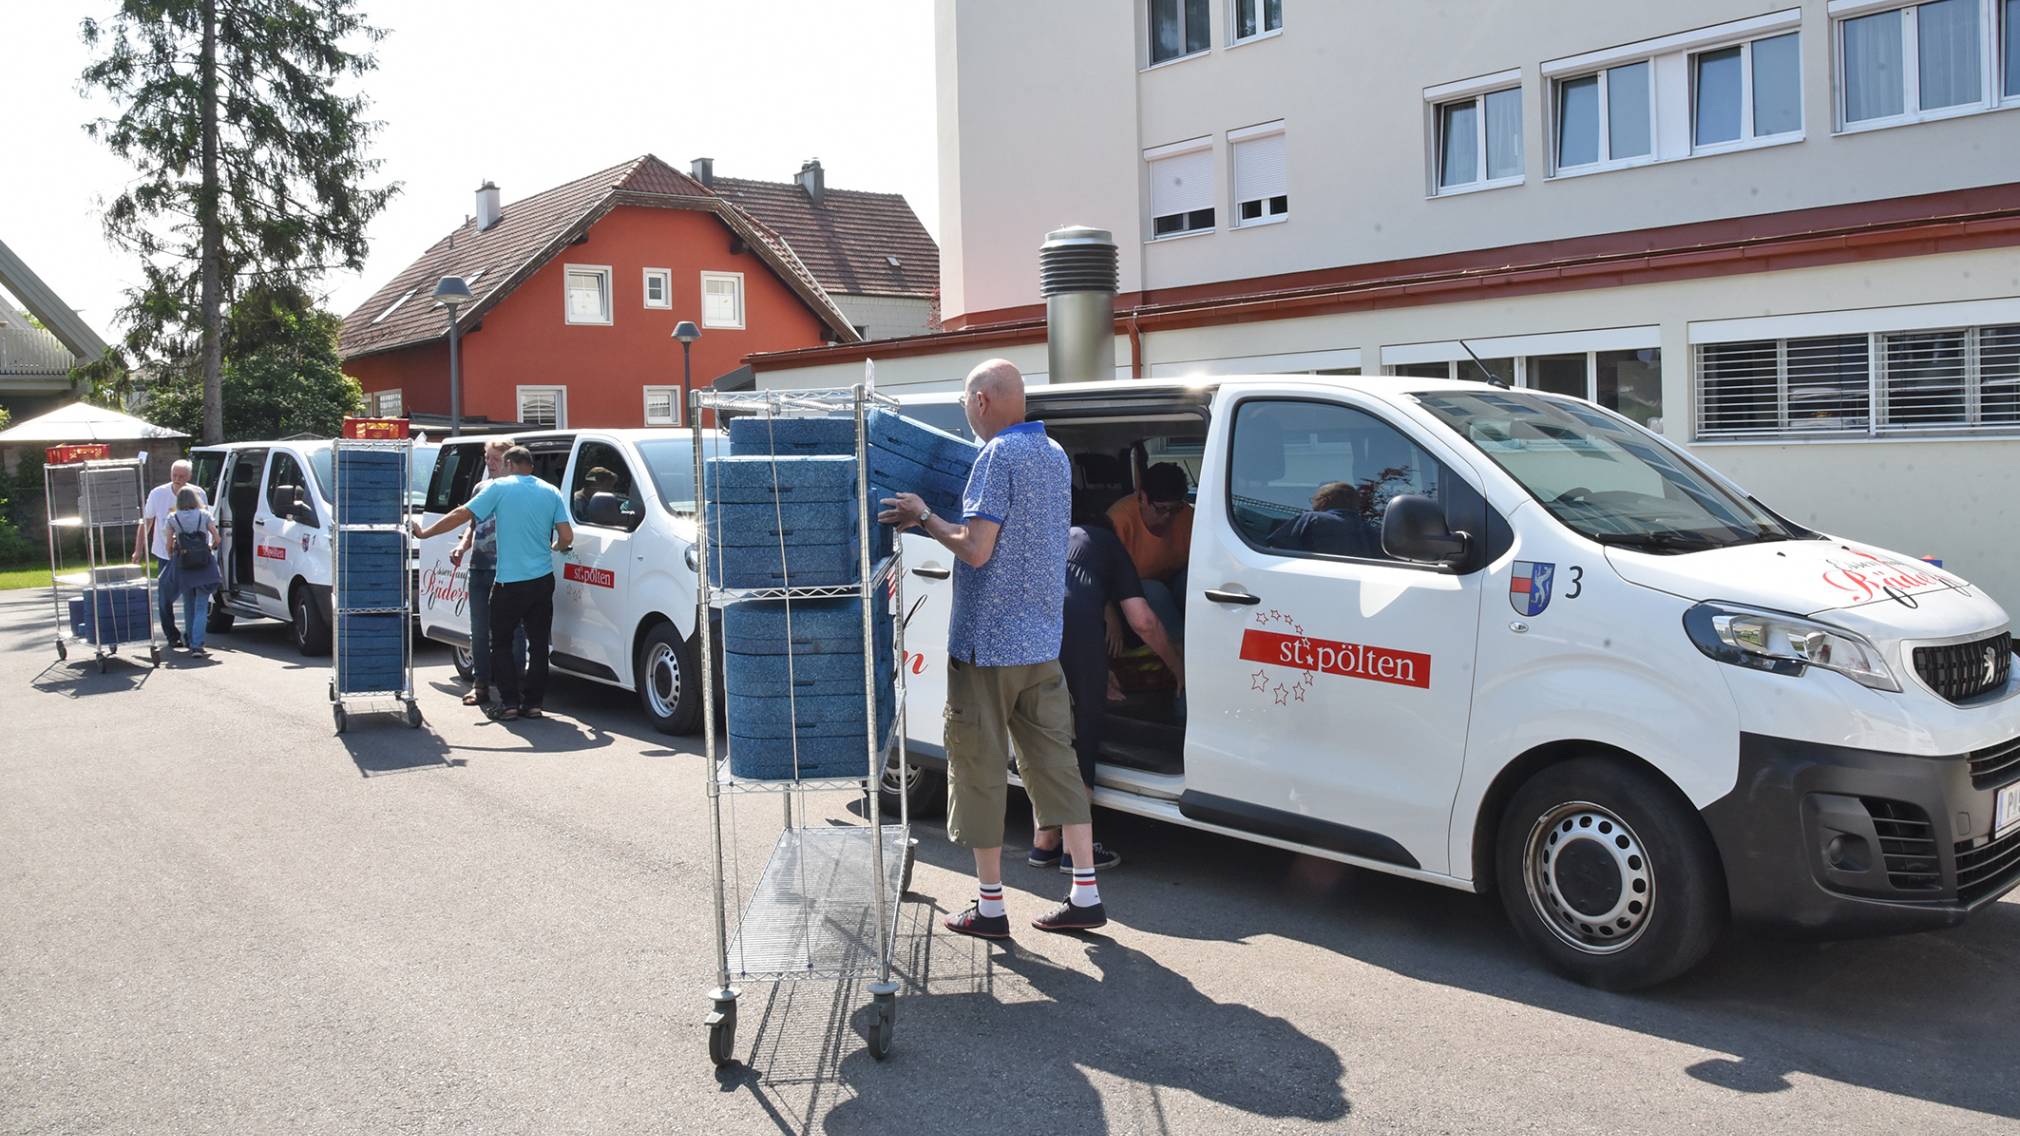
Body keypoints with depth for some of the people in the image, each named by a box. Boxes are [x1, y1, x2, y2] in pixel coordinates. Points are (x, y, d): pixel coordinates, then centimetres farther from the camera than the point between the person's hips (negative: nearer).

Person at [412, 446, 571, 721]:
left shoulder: (499, 487, -3)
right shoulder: (552, 493, 5)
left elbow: (461, 515, -5)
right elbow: (567, 537, -2)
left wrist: (424, 533, 5)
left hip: (509, 582, -3)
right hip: (542, 580, 3)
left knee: (501, 643, 10)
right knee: (538, 643, 10)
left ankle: (509, 702, 3)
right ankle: (533, 702, 10)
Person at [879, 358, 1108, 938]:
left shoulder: (998, 455, -16)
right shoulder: (1055, 455, 12)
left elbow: (976, 549, -22)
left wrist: (923, 516, -6)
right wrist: (929, 519, 16)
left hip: (988, 645, -8)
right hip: (1042, 643, 8)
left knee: (980, 768, 4)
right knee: (1054, 760, 13)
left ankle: (990, 907, 12)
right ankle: (1085, 896, 14)